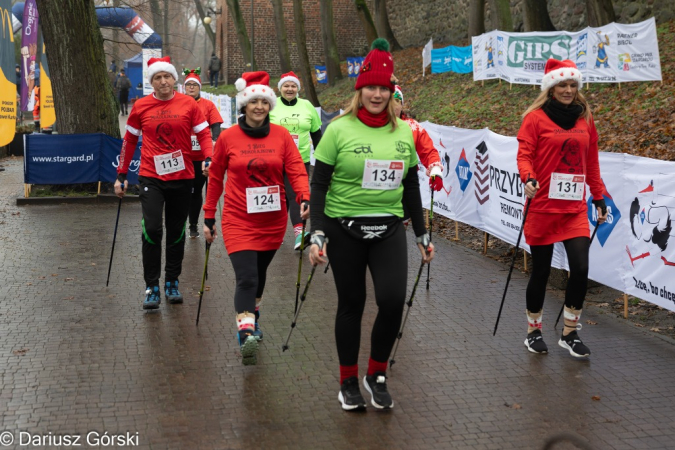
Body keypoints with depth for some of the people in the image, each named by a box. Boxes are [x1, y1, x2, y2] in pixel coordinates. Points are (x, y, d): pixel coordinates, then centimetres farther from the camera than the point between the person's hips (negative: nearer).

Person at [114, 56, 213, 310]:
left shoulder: (188, 104, -1)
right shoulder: (141, 107, 1)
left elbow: (204, 134, 2)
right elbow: (129, 141, 10)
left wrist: (208, 158, -17)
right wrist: (121, 175, 9)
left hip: (182, 177, 1)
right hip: (151, 177, -1)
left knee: (176, 231, 10)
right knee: (152, 229, -11)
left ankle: (172, 282, 26)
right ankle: (152, 287, 0)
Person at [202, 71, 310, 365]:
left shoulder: (281, 135, 0)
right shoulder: (228, 137, -3)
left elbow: (296, 170, -5)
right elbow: (215, 178, 6)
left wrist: (304, 198, -24)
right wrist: (209, 217, 8)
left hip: (273, 220, 3)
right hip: (239, 220, -2)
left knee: (259, 274, 18)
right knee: (246, 278, -15)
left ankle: (252, 316, 43)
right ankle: (246, 335, -17)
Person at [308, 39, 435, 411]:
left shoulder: (404, 132, 7)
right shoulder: (339, 129, -5)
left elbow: (411, 188, 15)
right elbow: (319, 185, -5)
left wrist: (423, 235, 16)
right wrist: (317, 235, -13)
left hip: (389, 229, 3)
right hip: (344, 229, -3)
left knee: (393, 300, -10)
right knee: (351, 304, 7)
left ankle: (376, 376, 14)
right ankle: (348, 382, 25)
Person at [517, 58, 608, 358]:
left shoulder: (585, 118, 10)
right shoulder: (536, 117, -4)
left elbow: (591, 162, 15)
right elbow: (524, 154, -9)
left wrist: (599, 197, 15)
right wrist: (528, 179, -28)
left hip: (575, 209, 4)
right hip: (543, 207, -3)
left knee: (580, 269, -6)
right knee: (541, 272, 5)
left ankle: (570, 334, 12)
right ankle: (533, 332, 25)